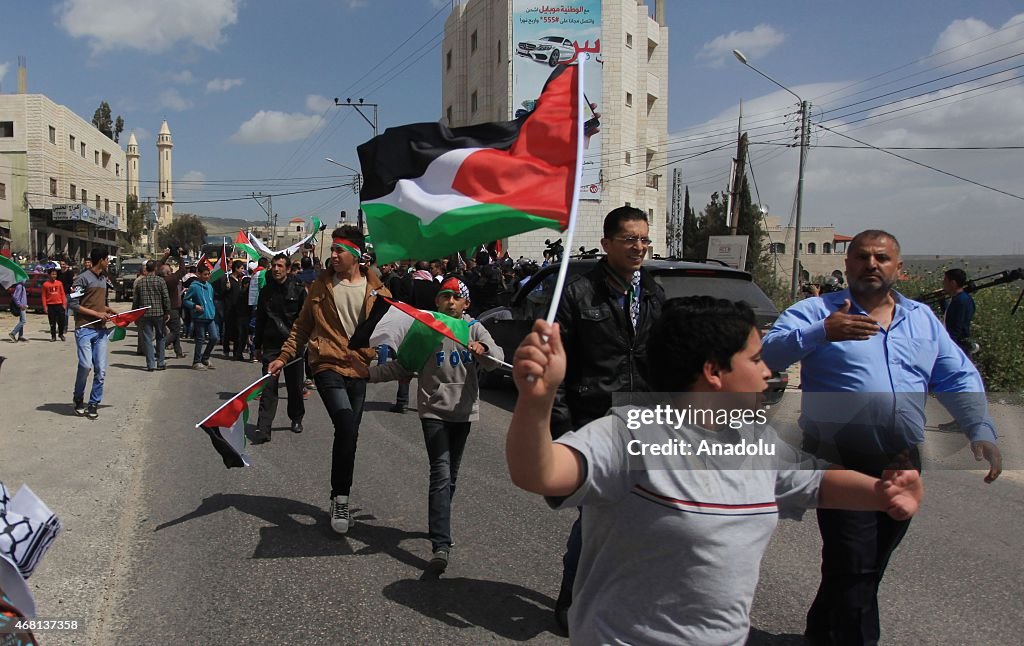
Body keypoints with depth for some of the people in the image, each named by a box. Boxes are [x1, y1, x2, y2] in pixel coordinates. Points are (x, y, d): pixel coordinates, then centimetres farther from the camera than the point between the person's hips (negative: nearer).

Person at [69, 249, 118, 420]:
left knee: (101, 370, 0)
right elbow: (73, 304, -11)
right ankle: (79, 399, 11)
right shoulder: (83, 278, -6)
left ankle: (94, 404, 10)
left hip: (101, 329, 6)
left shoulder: (103, 279, 18)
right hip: (85, 329, -6)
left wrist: (108, 310, 12)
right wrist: (97, 313, -14)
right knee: (86, 365, -13)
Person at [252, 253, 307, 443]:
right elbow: (260, 319, 15)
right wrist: (258, 346, 14)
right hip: (271, 345, 2)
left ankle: (296, 419, 30)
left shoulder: (298, 289, -2)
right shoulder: (265, 291, 8)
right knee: (268, 388, -4)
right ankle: (263, 429, -5)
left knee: (295, 386, 10)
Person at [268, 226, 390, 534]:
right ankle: (341, 497, -5)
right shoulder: (321, 286, 4)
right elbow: (302, 326, 12)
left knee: (349, 434, 9)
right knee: (347, 428, -19)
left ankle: (339, 498, 26)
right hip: (328, 365, -2)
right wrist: (284, 356, 4)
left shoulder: (376, 290, 2)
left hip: (359, 370, 2)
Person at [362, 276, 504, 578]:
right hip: (434, 409, -2)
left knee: (451, 474, 15)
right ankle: (441, 547, -18)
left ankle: (439, 525, 37)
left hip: (463, 409, 2)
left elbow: (496, 358, -14)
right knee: (441, 474, -14)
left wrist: (483, 350, -36)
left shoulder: (474, 329, 0)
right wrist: (370, 372, -4)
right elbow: (402, 366, 6)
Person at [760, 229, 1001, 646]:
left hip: (903, 463, 6)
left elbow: (960, 379, 15)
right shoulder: (816, 311, -1)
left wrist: (981, 431, 0)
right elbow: (769, 353, -15)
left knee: (870, 566, 16)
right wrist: (822, 332, -30)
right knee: (855, 569, -6)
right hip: (842, 459, -5)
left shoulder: (922, 319, 15)